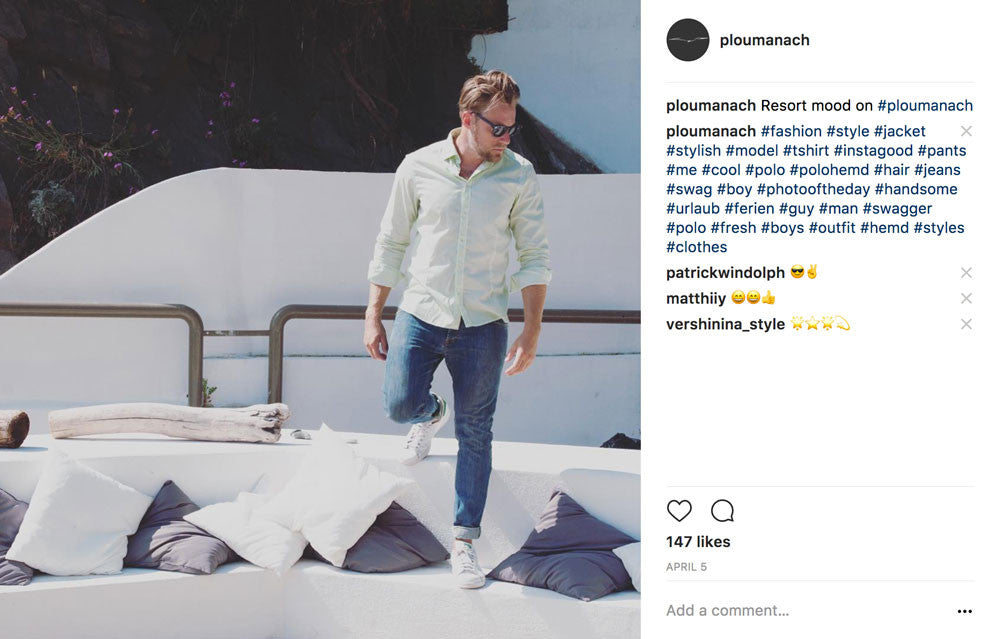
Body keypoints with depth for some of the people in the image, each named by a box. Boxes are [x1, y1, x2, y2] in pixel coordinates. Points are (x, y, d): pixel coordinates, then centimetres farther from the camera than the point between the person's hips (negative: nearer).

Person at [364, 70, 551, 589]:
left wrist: (532, 331, -4)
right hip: (421, 313, 0)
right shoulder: (419, 167, -3)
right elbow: (391, 243, 6)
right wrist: (373, 316, 4)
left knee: (475, 435, 4)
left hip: (482, 325, 0)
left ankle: (464, 543, 16)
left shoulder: (519, 176, -3)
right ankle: (433, 415, 26)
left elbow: (534, 255, 2)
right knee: (399, 403, -14)